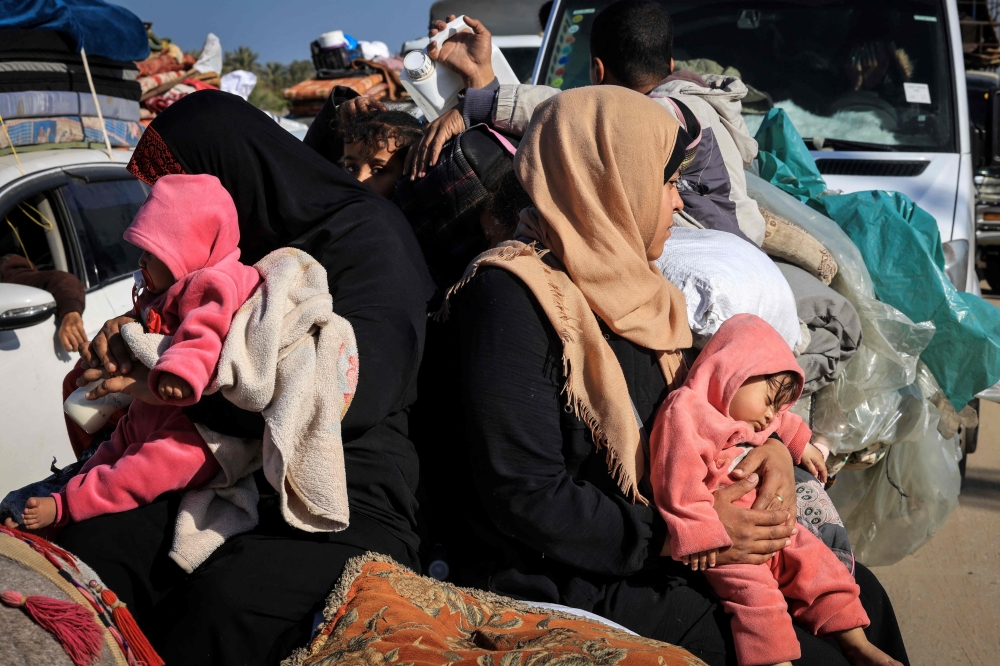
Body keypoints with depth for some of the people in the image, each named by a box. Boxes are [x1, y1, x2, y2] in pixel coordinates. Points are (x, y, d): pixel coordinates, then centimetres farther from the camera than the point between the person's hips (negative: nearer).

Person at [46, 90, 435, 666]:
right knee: (90, 543, -21)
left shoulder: (363, 235, -8)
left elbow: (355, 389, -23)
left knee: (227, 599, -35)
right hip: (240, 482, 7)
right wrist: (130, 337, 6)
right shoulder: (251, 241, 15)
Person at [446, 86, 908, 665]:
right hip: (566, 584, -9)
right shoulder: (515, 297, -18)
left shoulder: (628, 286, 9)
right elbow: (525, 497, -23)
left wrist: (769, 448, -2)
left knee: (860, 597, 7)